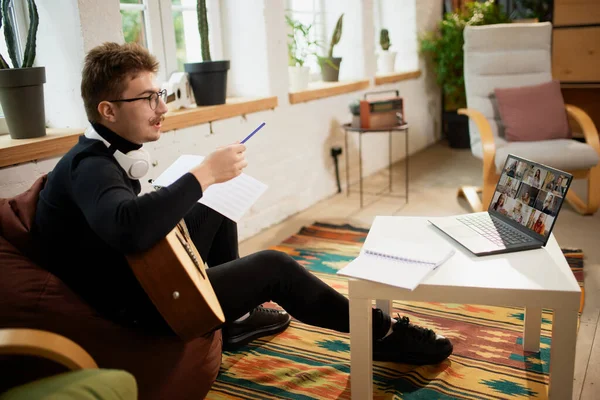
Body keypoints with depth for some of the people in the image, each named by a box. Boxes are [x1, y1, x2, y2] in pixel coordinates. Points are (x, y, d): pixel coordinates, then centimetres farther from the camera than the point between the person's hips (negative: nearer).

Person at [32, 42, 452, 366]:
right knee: (273, 266, -9)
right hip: (130, 306, -10)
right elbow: (129, 230, -46)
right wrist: (204, 174, -36)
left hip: (138, 275, 10)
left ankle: (236, 316, 25)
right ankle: (383, 334, 6)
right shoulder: (89, 166, -25)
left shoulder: (103, 156, 4)